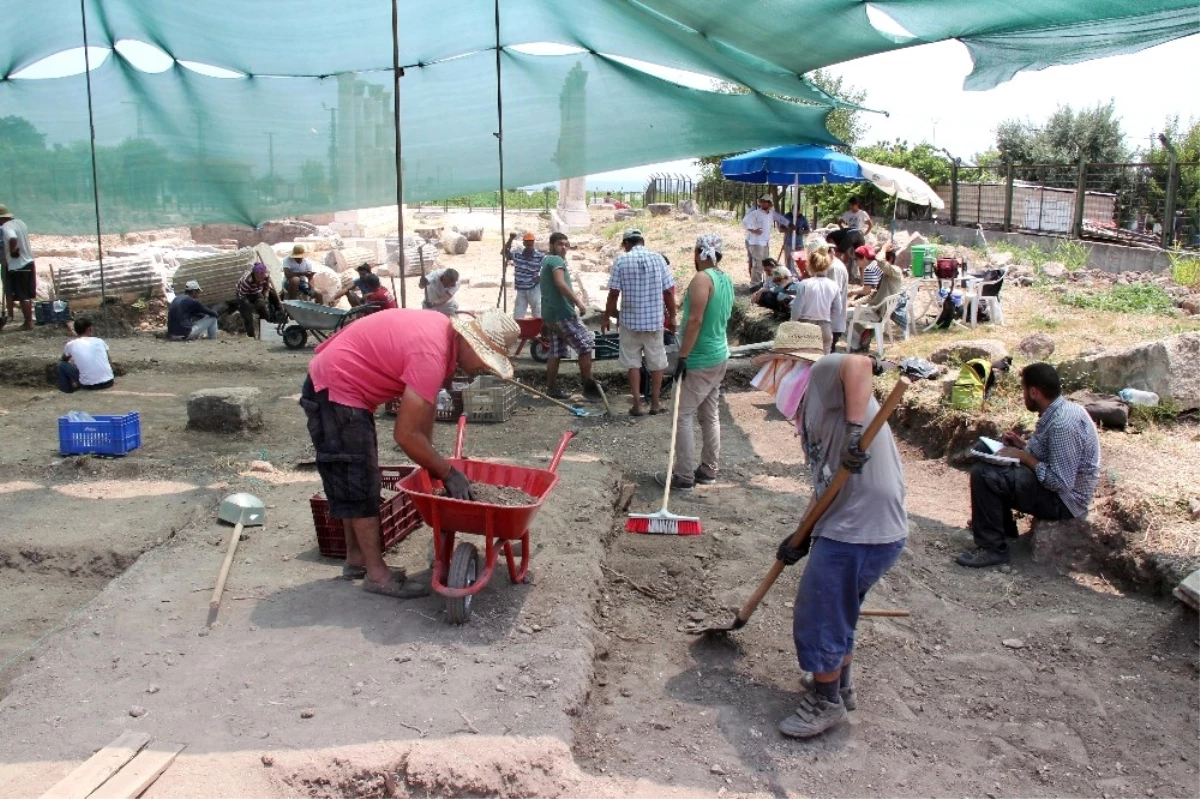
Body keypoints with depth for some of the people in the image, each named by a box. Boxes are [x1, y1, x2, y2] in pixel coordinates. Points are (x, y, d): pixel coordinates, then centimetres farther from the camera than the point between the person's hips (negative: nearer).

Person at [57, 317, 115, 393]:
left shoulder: (71, 345, 0)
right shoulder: (99, 341, 3)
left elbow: (65, 359, 23)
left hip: (88, 385, -2)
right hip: (108, 382, 2)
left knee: (61, 364, 16)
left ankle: (67, 388, 23)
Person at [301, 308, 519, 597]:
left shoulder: (445, 333, 0)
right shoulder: (431, 354, -29)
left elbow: (425, 405, 9)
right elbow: (406, 434, -27)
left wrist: (433, 464, 8)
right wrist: (448, 473, -16)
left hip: (338, 384, 10)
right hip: (335, 391, -10)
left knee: (355, 480, 17)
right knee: (360, 482, -6)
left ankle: (356, 558, 27)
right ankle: (377, 574, 2)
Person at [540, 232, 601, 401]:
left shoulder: (546, 261, 21)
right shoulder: (557, 261, -10)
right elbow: (560, 284, -25)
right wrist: (578, 302, -27)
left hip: (549, 315, 10)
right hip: (563, 313, -10)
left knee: (556, 352, 11)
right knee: (586, 345, -6)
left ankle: (551, 388, 12)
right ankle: (588, 386, -4)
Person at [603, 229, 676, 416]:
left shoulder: (621, 260, -6)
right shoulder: (658, 258, -2)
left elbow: (613, 293, -7)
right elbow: (669, 291, -3)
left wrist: (606, 317, 5)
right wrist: (672, 317, 8)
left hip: (630, 320, -1)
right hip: (655, 320, 1)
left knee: (633, 363, 9)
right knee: (657, 362, 13)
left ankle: (637, 404, 9)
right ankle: (655, 403, 19)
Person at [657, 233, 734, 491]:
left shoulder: (702, 278, -18)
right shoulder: (727, 281, 10)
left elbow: (695, 320, -25)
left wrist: (682, 356, -24)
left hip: (699, 361, -9)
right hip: (719, 356, 9)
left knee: (683, 416, -3)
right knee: (710, 415, 15)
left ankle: (684, 476, 0)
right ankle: (708, 470, 22)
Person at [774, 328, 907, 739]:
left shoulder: (824, 372, -8)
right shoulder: (815, 406, 20)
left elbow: (860, 363, -33)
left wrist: (856, 431, -38)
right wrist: (802, 536, 18)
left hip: (861, 532, -10)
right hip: (848, 526, 10)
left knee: (819, 619, 6)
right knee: (834, 613, 26)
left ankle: (826, 702, 25)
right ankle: (840, 685, 45)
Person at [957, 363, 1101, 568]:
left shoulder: (1063, 424, -28)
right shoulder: (1061, 410, 3)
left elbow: (1060, 482, -28)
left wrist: (1024, 456, -18)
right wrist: (1023, 445, 4)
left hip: (1063, 500, -11)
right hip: (1054, 487, 11)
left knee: (983, 474, -23)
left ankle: (993, 548, -13)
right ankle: (1004, 528, 29)